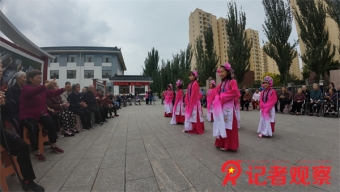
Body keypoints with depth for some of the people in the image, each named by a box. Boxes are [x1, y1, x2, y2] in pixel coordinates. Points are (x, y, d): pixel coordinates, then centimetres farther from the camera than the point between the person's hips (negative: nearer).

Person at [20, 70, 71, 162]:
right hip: (28, 115, -6)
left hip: (40, 114, 6)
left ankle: (53, 146, 0)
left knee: (51, 123, -17)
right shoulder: (26, 88, -12)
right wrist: (47, 84, -47)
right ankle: (36, 152, -17)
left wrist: (64, 89, -9)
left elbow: (52, 93, 4)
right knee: (34, 127, -32)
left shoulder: (42, 89, 10)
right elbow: (33, 91, -35)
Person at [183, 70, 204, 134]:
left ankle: (196, 129, 8)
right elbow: (187, 94, 12)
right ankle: (189, 128, 22)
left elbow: (194, 95, -18)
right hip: (190, 103, 9)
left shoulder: (195, 84, -13)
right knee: (189, 115, 13)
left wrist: (190, 103, -16)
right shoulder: (190, 84, 13)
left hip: (194, 103, -9)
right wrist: (187, 102, 2)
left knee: (194, 116, -2)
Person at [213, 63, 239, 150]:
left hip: (228, 107, -7)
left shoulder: (232, 82, -7)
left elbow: (235, 93, -18)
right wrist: (218, 98, -5)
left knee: (227, 126, -2)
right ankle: (221, 143, 23)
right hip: (220, 107, 7)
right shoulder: (221, 83, 15)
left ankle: (227, 145, 9)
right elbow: (217, 93, 17)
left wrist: (222, 96, -12)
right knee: (221, 125, 12)